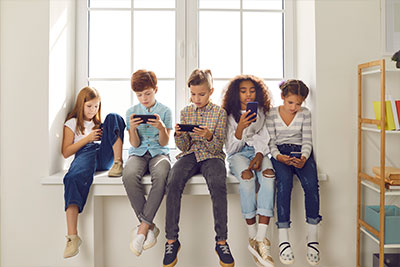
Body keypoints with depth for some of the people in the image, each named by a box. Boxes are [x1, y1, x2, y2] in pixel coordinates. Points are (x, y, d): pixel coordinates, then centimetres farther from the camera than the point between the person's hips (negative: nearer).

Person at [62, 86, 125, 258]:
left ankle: (118, 162, -32)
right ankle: (72, 236, -41)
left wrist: (104, 135, 6)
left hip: (105, 155, 3)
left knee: (113, 117, -13)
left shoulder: (100, 122, 35)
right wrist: (87, 138, 3)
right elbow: (66, 152, 13)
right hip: (85, 154, -2)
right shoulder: (72, 123, 23)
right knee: (73, 178, -38)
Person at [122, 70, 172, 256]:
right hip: (138, 153, 2)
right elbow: (135, 144, 5)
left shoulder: (165, 111, 5)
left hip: (159, 153, -1)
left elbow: (164, 143, 1)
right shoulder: (132, 112, 9)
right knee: (129, 176, -34)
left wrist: (161, 127, -19)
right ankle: (150, 227, -23)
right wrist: (132, 128, -14)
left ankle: (143, 227, -26)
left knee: (161, 176, -38)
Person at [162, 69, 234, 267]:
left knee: (218, 185, -33)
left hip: (211, 155, -2)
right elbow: (184, 147, 8)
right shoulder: (185, 112, 11)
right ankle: (171, 240, -15)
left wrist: (209, 136, -23)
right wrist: (179, 135, -14)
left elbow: (217, 147, -1)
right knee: (173, 183, -28)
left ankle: (221, 241, -18)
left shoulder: (219, 112, 4)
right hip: (190, 154, 2)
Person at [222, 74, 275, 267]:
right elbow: (231, 149, -5)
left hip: (258, 152, 2)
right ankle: (252, 237, -25)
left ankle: (261, 240, -35)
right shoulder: (230, 115, 1)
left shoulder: (262, 112, 9)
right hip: (238, 154, -2)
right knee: (247, 176, -36)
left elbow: (265, 139, 7)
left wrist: (259, 155, -15)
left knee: (269, 174, -33)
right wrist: (240, 128, -21)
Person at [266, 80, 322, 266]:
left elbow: (307, 140, 4)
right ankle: (283, 239, -32)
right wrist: (278, 156, -18)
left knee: (311, 183, -30)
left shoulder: (305, 113, 10)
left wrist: (304, 158, -16)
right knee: (284, 182, -34)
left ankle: (312, 237, -21)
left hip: (301, 153, 2)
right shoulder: (272, 114, 6)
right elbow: (271, 142, 3)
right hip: (280, 154, -1)